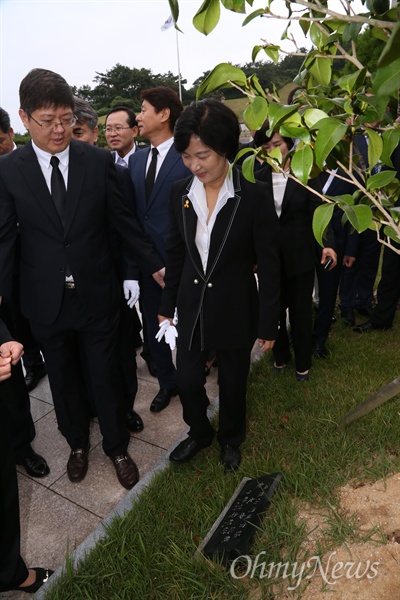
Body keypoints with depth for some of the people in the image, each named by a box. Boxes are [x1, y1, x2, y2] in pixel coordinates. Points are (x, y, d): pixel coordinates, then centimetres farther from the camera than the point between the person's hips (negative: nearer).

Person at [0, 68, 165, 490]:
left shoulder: (99, 161, -4)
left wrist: (155, 266, 4)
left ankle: (116, 446, 37)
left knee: (105, 375, 12)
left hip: (97, 294, -1)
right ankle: (77, 443, 45)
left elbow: (123, 222, 1)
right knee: (63, 378, 19)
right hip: (46, 300, 1)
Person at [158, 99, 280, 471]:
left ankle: (231, 439, 46)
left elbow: (268, 264, -10)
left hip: (235, 309, -3)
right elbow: (175, 253, 6)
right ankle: (199, 433, 44)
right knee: (187, 381, 12)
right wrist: (167, 307, 9)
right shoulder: (180, 193, -3)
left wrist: (268, 324, -7)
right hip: (192, 306, 3)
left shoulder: (255, 195, -15)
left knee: (232, 384, 15)